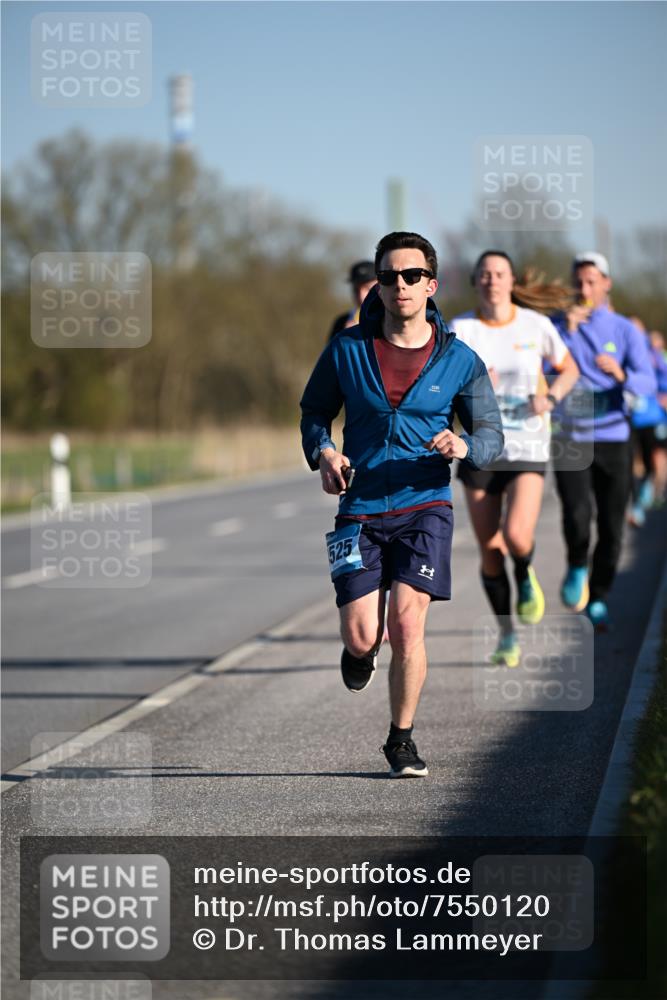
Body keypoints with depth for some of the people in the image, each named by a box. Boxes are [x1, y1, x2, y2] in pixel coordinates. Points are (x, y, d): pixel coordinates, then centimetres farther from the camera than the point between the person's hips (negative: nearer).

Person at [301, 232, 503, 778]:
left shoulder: (459, 359, 0)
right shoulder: (347, 349, 1)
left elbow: (493, 435, 4)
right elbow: (314, 411, 14)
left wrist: (463, 446, -19)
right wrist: (323, 452, -7)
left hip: (424, 507, -1)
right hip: (360, 511, 1)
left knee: (407, 624, -11)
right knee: (362, 636, -8)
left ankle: (402, 740, 9)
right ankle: (361, 650, 33)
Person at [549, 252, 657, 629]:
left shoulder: (626, 330, 0)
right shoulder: (558, 325, 1)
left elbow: (647, 384, -9)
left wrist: (621, 374, -31)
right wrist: (566, 331, -21)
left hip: (613, 440, 1)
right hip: (570, 439, -1)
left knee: (611, 527, 2)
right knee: (576, 514, -21)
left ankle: (598, 600, 23)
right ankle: (577, 567, 11)